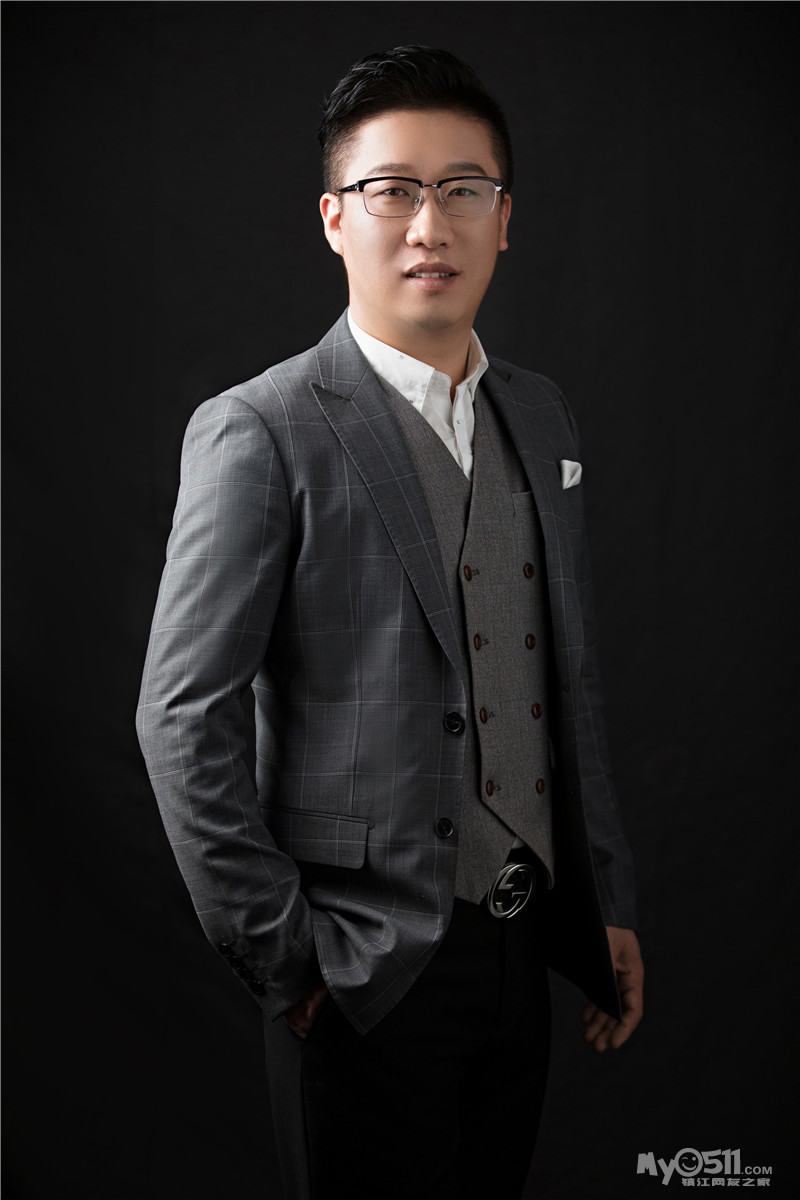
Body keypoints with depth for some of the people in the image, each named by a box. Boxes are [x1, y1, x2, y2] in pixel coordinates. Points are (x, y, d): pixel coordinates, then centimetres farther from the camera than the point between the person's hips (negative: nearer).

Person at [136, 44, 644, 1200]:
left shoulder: (540, 416, 8)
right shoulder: (259, 435, -13)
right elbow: (182, 723, -14)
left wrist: (608, 906, 12)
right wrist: (283, 960, -12)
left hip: (523, 944, 6)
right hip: (371, 971, -6)